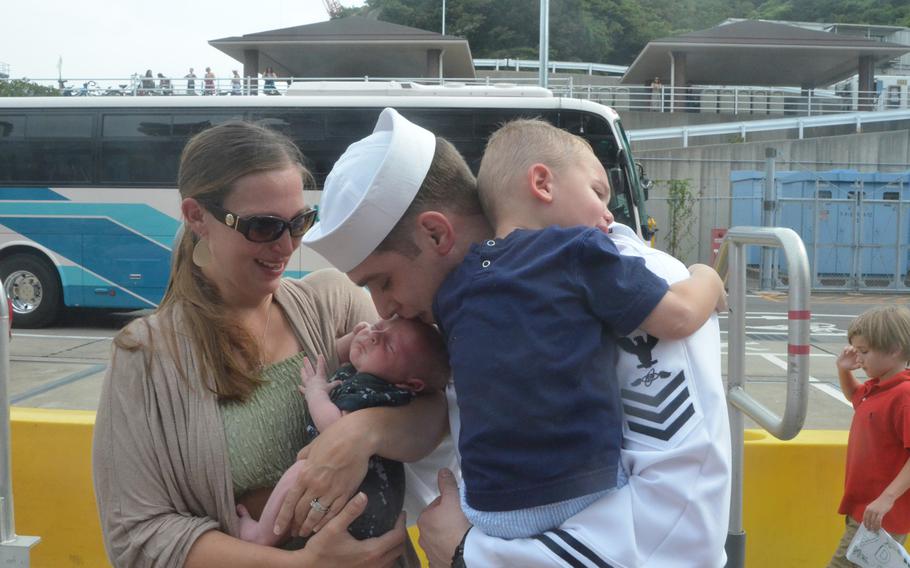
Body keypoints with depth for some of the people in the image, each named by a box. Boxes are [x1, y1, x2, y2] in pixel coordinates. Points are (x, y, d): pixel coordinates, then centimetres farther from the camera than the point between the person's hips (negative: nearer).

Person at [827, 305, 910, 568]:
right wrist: (844, 370, 13)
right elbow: (854, 395, 33)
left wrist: (888, 498, -31)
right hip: (863, 507, 10)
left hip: (880, 515, -10)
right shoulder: (875, 389, 8)